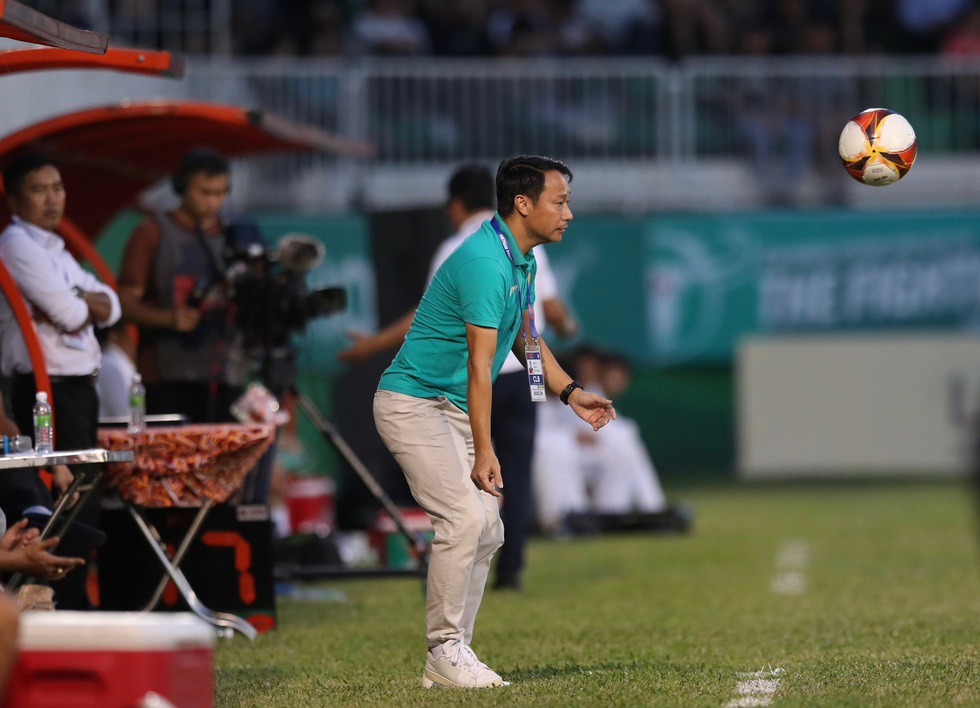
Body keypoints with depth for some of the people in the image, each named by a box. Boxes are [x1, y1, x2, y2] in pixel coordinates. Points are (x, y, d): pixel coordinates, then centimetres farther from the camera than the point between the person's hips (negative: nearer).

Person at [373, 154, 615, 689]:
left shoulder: (522, 261, 8)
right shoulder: (486, 262, -24)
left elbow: (526, 338, 22)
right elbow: (480, 366, -25)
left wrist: (571, 394, 10)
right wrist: (484, 453, -26)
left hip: (453, 407, 10)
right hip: (412, 400, -10)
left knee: (487, 529, 7)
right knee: (464, 516, -22)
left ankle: (449, 658, 11)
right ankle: (445, 651, -15)